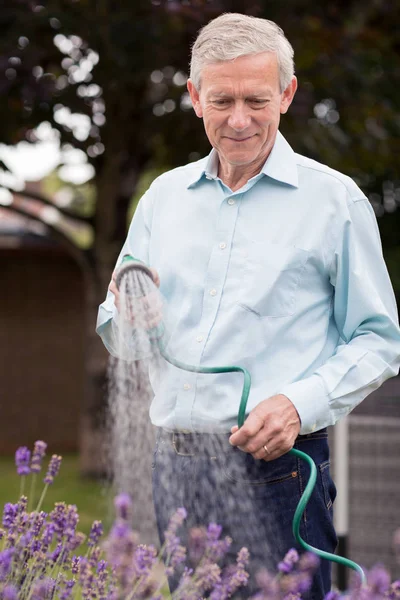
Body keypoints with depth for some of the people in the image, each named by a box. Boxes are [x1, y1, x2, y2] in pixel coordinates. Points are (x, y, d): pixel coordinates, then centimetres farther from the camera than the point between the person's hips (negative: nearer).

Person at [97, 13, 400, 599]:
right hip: (174, 462, 4)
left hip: (274, 467, -4)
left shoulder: (334, 199, 1)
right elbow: (120, 336, 20)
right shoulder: (164, 195, 14)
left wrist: (302, 404, -15)